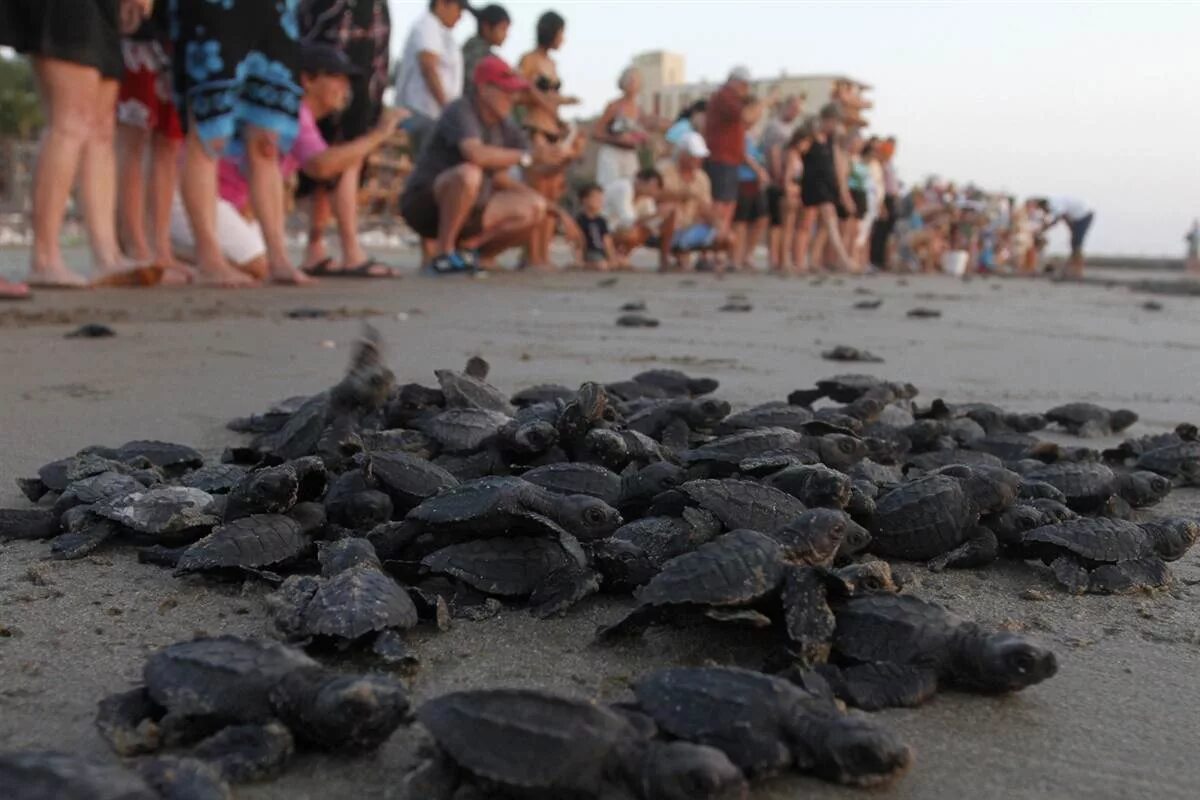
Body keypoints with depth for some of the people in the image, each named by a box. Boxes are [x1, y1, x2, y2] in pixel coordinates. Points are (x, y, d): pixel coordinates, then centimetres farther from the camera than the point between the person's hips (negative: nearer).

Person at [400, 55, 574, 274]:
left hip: (468, 208, 7)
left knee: (534, 208, -6)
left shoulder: (505, 125, 4)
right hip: (425, 204, -7)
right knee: (468, 173, -37)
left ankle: (467, 246, -2)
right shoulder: (461, 111, -17)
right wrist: (527, 156, -32)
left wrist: (559, 160, -17)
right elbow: (476, 153, -36)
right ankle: (444, 252, -22)